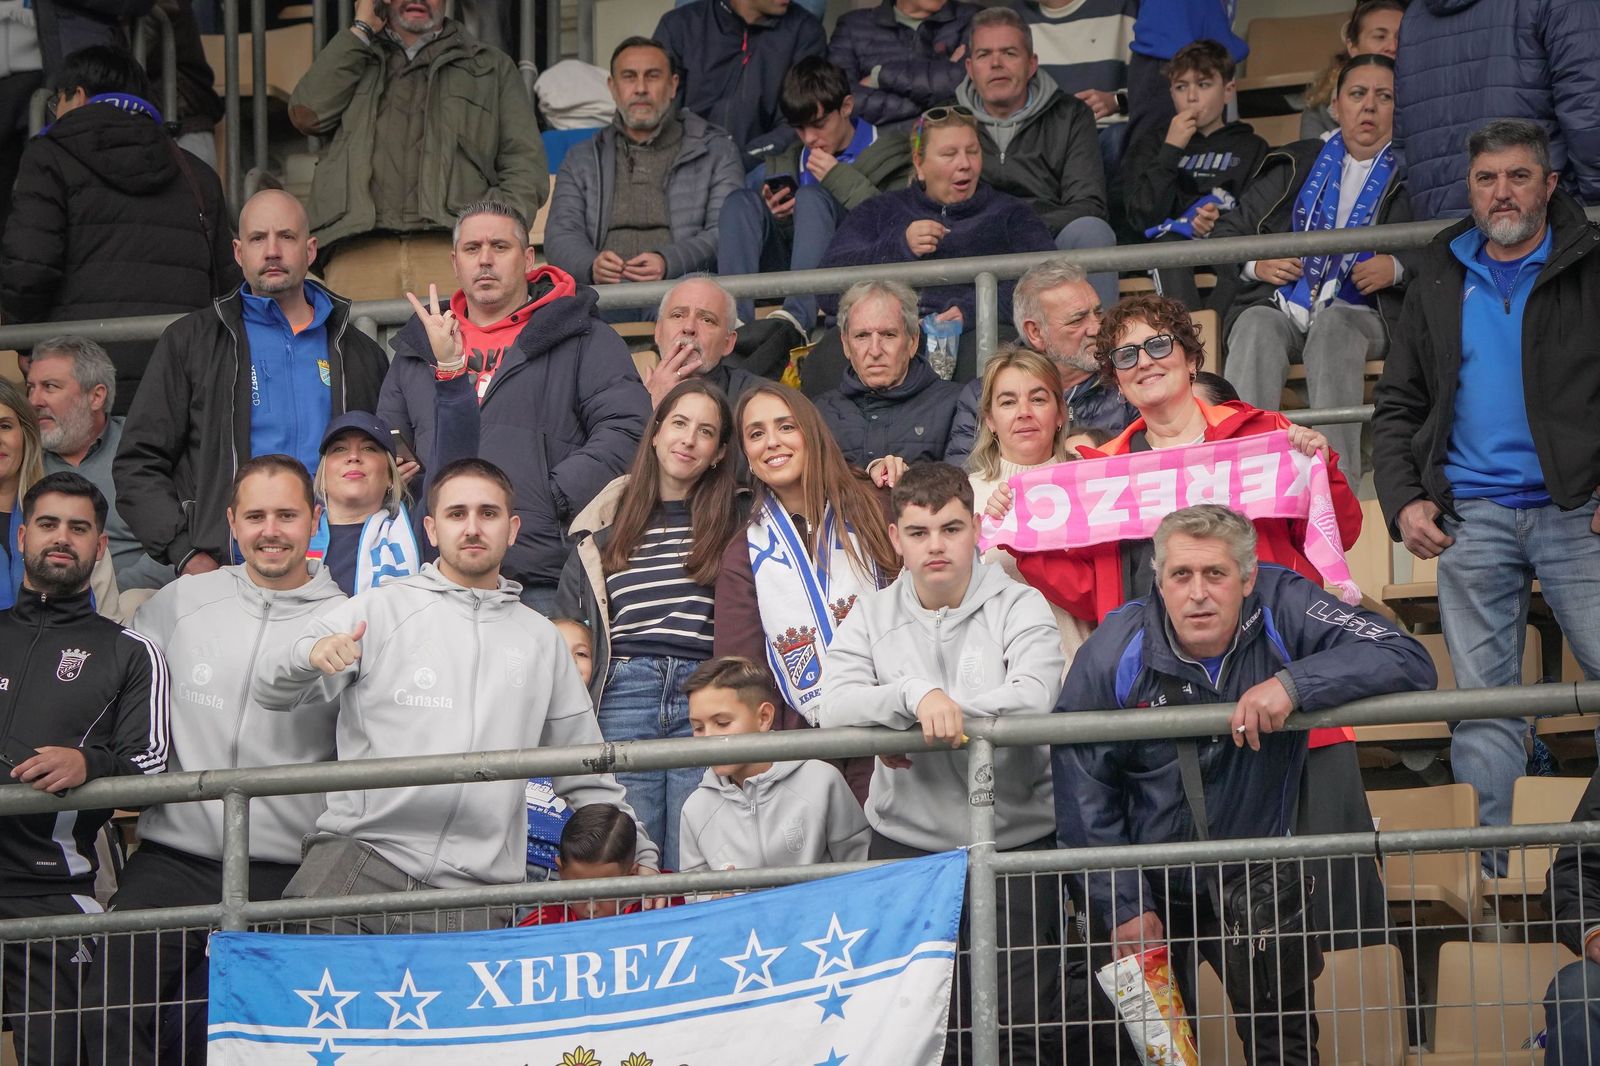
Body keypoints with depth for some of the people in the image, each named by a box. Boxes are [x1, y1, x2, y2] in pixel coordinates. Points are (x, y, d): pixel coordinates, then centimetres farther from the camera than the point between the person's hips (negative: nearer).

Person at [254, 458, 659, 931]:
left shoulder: (541, 639, 19)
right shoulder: (380, 610, 9)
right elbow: (271, 691, 2)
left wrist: (640, 856, 18)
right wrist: (310, 655, -20)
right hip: (362, 852, -2)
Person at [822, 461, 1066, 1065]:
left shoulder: (1019, 608, 0)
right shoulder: (871, 618, 7)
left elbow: (1033, 697, -18)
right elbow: (834, 707, -9)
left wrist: (922, 727, -16)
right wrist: (918, 696, -26)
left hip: (1015, 842, -2)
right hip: (905, 846, 2)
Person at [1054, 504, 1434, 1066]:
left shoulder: (1283, 610, -18)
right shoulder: (1114, 654, -17)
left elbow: (1409, 661, -27)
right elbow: (1084, 797, -9)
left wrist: (1294, 683, -38)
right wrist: (1122, 906, -11)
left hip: (1257, 878, 1)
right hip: (1149, 882, -1)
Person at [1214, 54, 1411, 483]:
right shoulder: (1295, 166, 25)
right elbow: (1225, 233, 24)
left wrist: (1398, 268, -10)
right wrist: (1255, 264, 3)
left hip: (1359, 314, -2)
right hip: (1279, 306, 2)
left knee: (1334, 325, -37)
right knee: (1257, 328, -33)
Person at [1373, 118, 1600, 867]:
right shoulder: (1440, 287, 17)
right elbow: (1397, 406, 20)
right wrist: (1404, 502, 6)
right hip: (1473, 517, 3)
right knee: (1482, 699, 1)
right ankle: (1488, 870, 2)